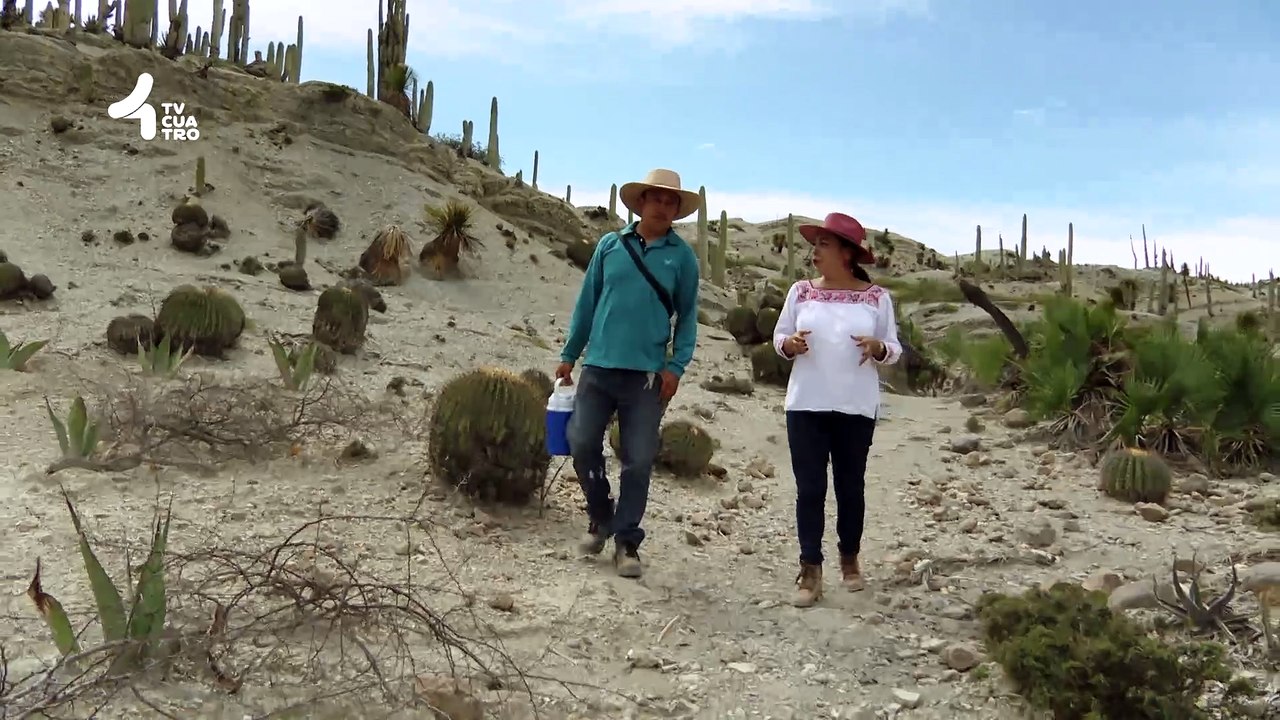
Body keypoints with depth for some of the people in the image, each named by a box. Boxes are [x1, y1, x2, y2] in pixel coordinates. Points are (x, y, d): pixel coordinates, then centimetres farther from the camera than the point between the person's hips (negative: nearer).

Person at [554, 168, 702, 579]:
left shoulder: (682, 256, 3)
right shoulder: (610, 245, 6)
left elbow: (687, 316, 4)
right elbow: (587, 303, 11)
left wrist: (676, 366, -7)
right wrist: (569, 355, 10)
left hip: (647, 373, -1)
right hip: (599, 365, 2)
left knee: (638, 460, 2)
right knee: (582, 443, 0)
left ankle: (627, 542, 14)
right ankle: (600, 516, 25)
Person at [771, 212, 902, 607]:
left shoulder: (877, 297, -1)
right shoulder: (801, 292, 4)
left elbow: (894, 350, 3)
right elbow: (779, 338, 10)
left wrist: (877, 348, -18)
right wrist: (791, 344, -13)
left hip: (856, 409, -1)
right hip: (806, 406, 1)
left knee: (850, 487, 11)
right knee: (809, 489, 1)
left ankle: (850, 557, 32)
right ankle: (810, 570, 9)